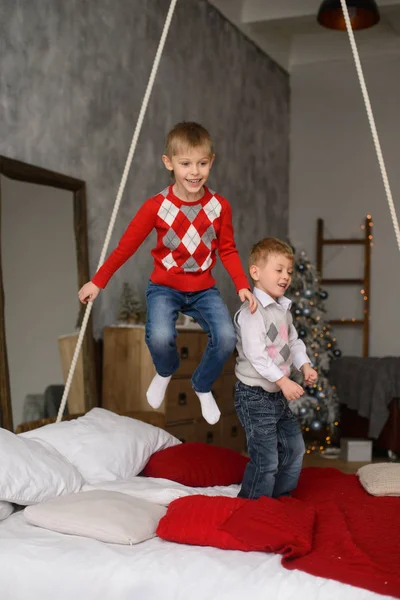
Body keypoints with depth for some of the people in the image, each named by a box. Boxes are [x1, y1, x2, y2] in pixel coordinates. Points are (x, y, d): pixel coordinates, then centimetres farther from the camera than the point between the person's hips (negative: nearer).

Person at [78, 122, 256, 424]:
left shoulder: (220, 206, -8)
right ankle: (165, 372, 13)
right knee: (160, 338, -28)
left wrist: (242, 286, -9)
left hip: (204, 289, 2)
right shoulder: (156, 206, -15)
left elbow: (228, 250, 2)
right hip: (165, 288, -2)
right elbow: (127, 246, -7)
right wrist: (97, 282, -5)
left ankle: (203, 386, 14)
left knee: (226, 338, -20)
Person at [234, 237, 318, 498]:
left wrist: (305, 365, -1)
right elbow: (255, 354, -26)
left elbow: (294, 341, 17)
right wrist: (283, 381, -28)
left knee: (295, 448, 19)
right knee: (266, 459, -8)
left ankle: (281, 499, 35)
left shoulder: (284, 309, 10)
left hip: (278, 395, 10)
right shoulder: (252, 311, -20)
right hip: (255, 396, -10)